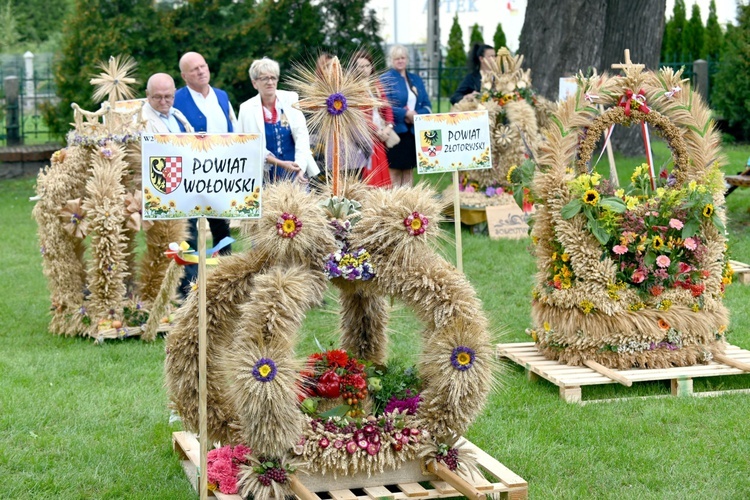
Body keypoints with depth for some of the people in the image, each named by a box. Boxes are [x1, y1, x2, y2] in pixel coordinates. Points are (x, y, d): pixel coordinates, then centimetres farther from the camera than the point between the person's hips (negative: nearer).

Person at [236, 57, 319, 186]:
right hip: (266, 176, -1)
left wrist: (301, 168, -20)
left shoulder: (290, 99, 0)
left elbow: (302, 135, -7)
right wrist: (281, 164, -16)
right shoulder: (247, 109, -2)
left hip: (295, 174, 1)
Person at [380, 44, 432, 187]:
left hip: (413, 131, 5)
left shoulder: (416, 79, 15)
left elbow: (427, 105, 10)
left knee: (409, 169, 9)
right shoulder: (385, 79, -2)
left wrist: (416, 115, -10)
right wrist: (406, 114, -18)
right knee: (394, 169, -4)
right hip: (395, 130, -5)